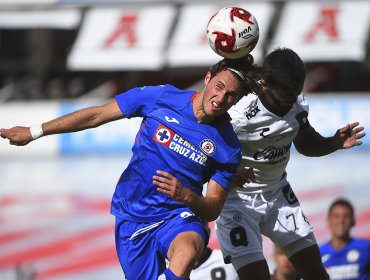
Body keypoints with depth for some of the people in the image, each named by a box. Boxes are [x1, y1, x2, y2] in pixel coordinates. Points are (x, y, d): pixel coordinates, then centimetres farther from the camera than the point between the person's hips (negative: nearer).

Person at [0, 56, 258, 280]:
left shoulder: (229, 147, -7)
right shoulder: (162, 97, -7)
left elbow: (214, 209, -3)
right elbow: (96, 115, 3)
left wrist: (186, 196, -27)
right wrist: (34, 132, 7)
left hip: (178, 216, -2)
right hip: (132, 217, 2)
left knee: (187, 250, -36)